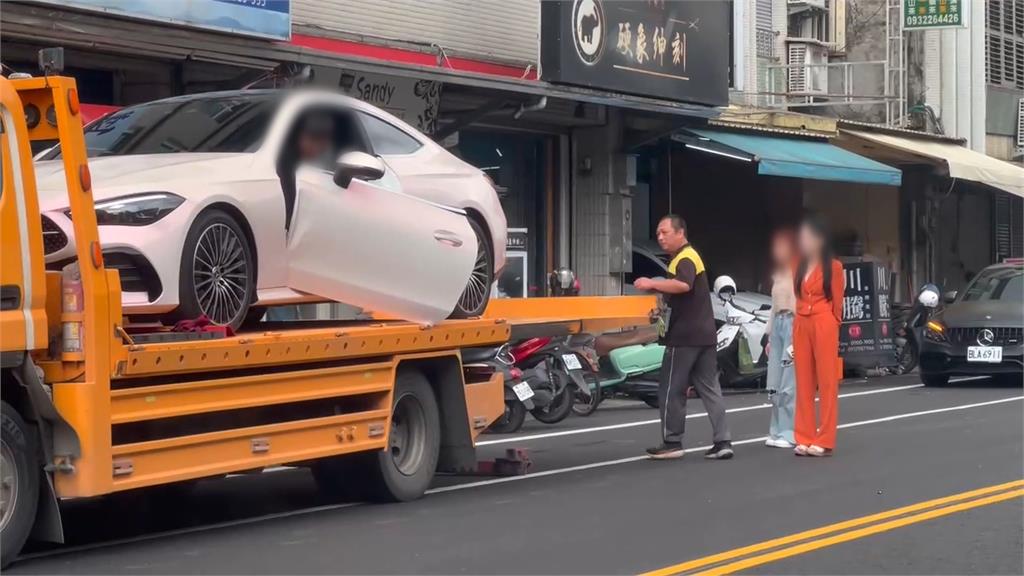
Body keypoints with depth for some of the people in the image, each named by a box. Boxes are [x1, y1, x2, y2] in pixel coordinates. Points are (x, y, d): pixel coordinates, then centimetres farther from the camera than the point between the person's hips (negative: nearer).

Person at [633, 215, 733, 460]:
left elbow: (683, 285, -33)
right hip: (703, 334, 10)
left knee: (671, 390, -2)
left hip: (685, 336, -10)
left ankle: (671, 442, 3)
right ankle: (723, 442, 5)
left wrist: (652, 283, -29)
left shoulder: (686, 258, -13)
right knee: (709, 388, 7)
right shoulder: (685, 257, 20)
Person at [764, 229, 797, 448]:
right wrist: (769, 336, 21)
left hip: (793, 323, -8)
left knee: (790, 384, -11)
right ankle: (777, 431, 11)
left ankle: (789, 434, -9)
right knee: (774, 386, 5)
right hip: (778, 323, 8)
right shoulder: (778, 274, 21)